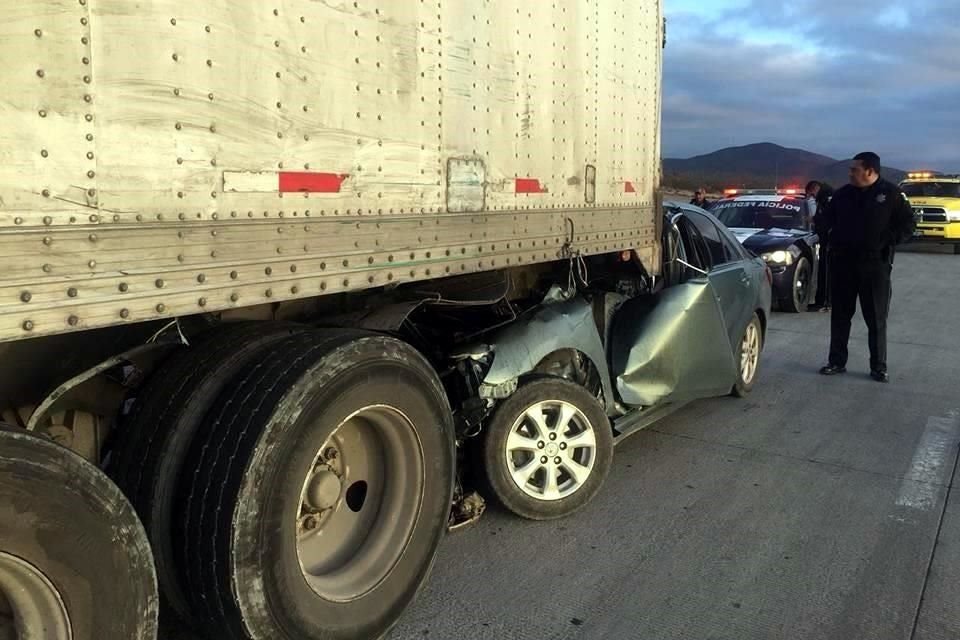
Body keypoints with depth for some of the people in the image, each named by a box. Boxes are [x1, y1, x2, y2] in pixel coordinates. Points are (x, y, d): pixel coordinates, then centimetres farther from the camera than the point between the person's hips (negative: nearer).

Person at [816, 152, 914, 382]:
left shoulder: (891, 194, -2)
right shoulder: (843, 194, 7)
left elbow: (907, 225, 0)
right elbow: (826, 220, 17)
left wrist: (887, 242, -13)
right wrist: (833, 236, 0)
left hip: (875, 265, -3)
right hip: (843, 264, 3)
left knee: (876, 319, 3)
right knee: (840, 315, 8)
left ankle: (879, 366, 13)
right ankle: (837, 362, 18)